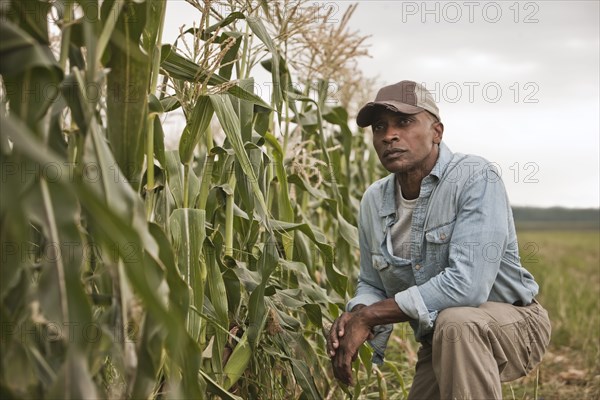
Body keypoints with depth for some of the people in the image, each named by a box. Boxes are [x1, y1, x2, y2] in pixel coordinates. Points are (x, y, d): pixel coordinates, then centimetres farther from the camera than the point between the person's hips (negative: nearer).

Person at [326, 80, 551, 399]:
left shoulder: (475, 178, -23)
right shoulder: (373, 201, -2)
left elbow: (467, 284, -34)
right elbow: (371, 285, 8)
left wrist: (368, 317, -28)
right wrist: (356, 315, -18)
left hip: (512, 324, -6)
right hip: (438, 343, 7)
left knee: (456, 321, -36)